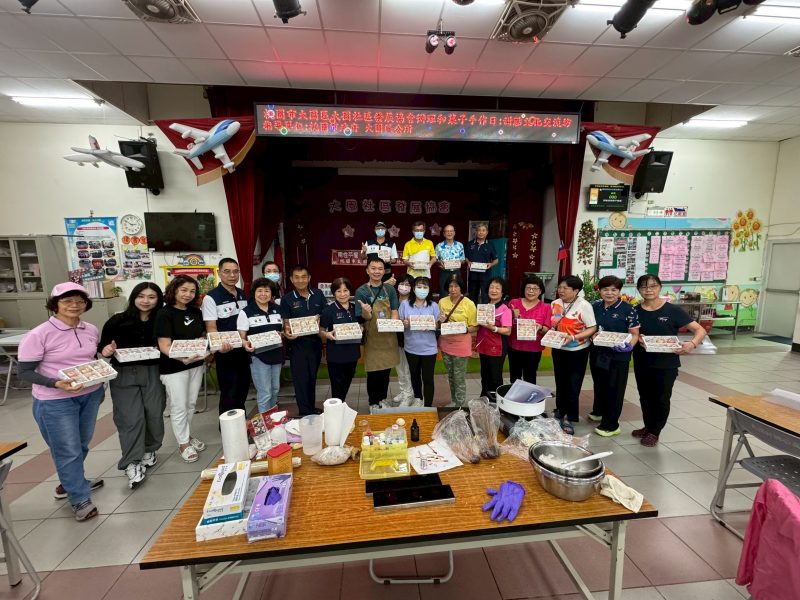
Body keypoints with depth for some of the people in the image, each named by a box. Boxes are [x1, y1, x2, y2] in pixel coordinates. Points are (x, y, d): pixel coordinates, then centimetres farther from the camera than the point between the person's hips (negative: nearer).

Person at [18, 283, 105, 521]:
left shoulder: (91, 330, -1)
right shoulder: (38, 335, -17)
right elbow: (24, 371, -14)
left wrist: (100, 385, 4)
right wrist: (57, 384, -27)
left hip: (90, 395, 5)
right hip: (55, 402, -5)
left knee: (81, 445, 20)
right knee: (67, 450, 7)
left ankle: (69, 483, 45)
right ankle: (80, 499, 23)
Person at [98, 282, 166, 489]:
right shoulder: (118, 321, -5)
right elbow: (103, 346, 0)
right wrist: (105, 350, -21)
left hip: (153, 373, 2)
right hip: (124, 374, -2)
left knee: (154, 414, 8)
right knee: (131, 418, -4)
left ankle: (149, 450, 31)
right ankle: (131, 463, 6)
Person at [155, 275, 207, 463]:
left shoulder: (196, 311, 4)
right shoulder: (165, 314, -13)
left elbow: (203, 336, 15)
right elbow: (164, 346, -20)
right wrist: (182, 358, -37)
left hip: (196, 364, 6)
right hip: (174, 368, -5)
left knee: (191, 404, 18)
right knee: (179, 407, 6)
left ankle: (188, 436, 36)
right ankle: (183, 443, 23)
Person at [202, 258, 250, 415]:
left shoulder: (243, 295, 7)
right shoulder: (211, 298, -12)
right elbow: (211, 328, -16)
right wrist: (220, 345, -33)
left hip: (244, 350, 6)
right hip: (225, 352, -6)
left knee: (243, 388, 19)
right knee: (229, 393, 3)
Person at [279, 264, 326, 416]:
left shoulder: (318, 295, 2)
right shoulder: (287, 299, -3)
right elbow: (286, 323, -2)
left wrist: (320, 318, -12)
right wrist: (287, 332, -23)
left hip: (315, 342, 3)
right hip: (297, 344, -3)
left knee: (312, 378, 16)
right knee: (301, 379, 4)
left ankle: (312, 409, 33)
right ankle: (305, 413, 17)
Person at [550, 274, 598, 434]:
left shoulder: (584, 305, -17)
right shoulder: (555, 304, 0)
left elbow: (592, 328, -16)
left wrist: (573, 337, -27)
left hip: (577, 351, -5)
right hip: (558, 349, 5)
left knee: (573, 385, 3)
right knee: (560, 382, 17)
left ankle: (569, 418, 17)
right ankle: (560, 412, 34)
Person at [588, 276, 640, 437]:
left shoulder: (628, 309, -10)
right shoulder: (595, 306, 2)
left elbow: (635, 334, -8)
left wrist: (629, 346, -27)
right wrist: (592, 335, -8)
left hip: (618, 356, -5)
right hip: (597, 354, 5)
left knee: (614, 388, 4)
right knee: (599, 385, 21)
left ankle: (611, 425, 17)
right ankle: (599, 412, 43)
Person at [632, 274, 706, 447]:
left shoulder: (672, 310, -10)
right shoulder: (635, 311, -3)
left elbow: (700, 330, -9)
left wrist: (692, 344, -29)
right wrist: (637, 338, -16)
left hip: (666, 364, -2)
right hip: (641, 363, 3)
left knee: (661, 398, 9)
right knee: (645, 397, 16)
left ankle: (654, 432, 26)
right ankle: (648, 427, 35)